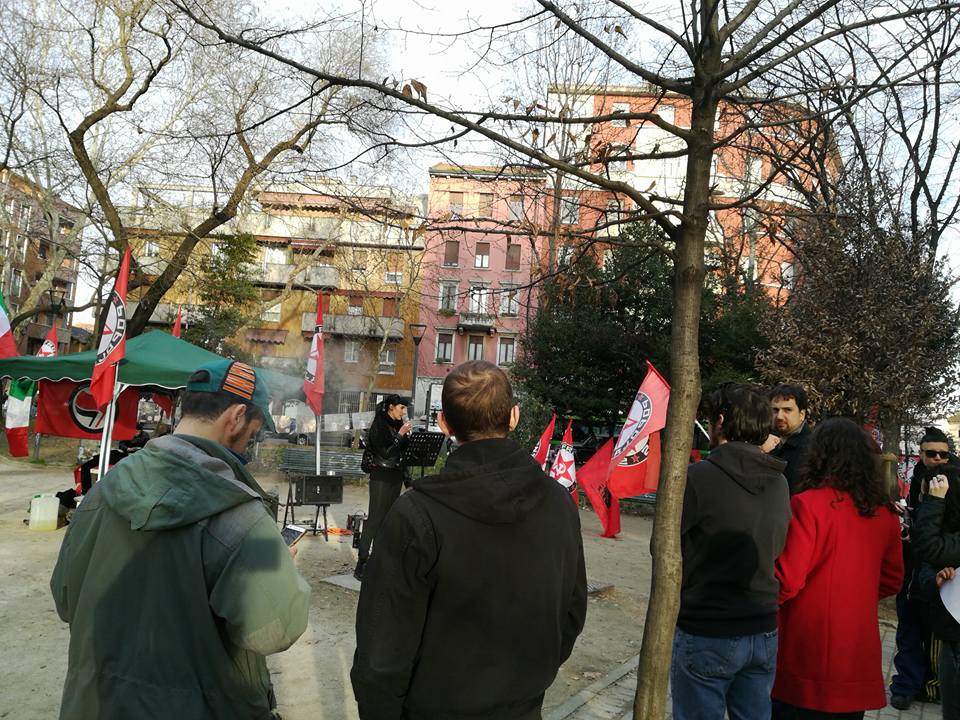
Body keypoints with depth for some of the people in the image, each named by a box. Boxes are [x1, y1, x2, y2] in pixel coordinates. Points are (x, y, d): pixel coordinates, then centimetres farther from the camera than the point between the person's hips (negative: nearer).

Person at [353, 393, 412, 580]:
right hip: (381, 476, -7)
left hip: (395, 477, 8)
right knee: (374, 519, -9)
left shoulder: (397, 425, 12)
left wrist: (406, 436, 4)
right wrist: (400, 434, -14)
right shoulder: (378, 425, -9)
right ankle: (361, 564, -6)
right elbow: (385, 452, -17)